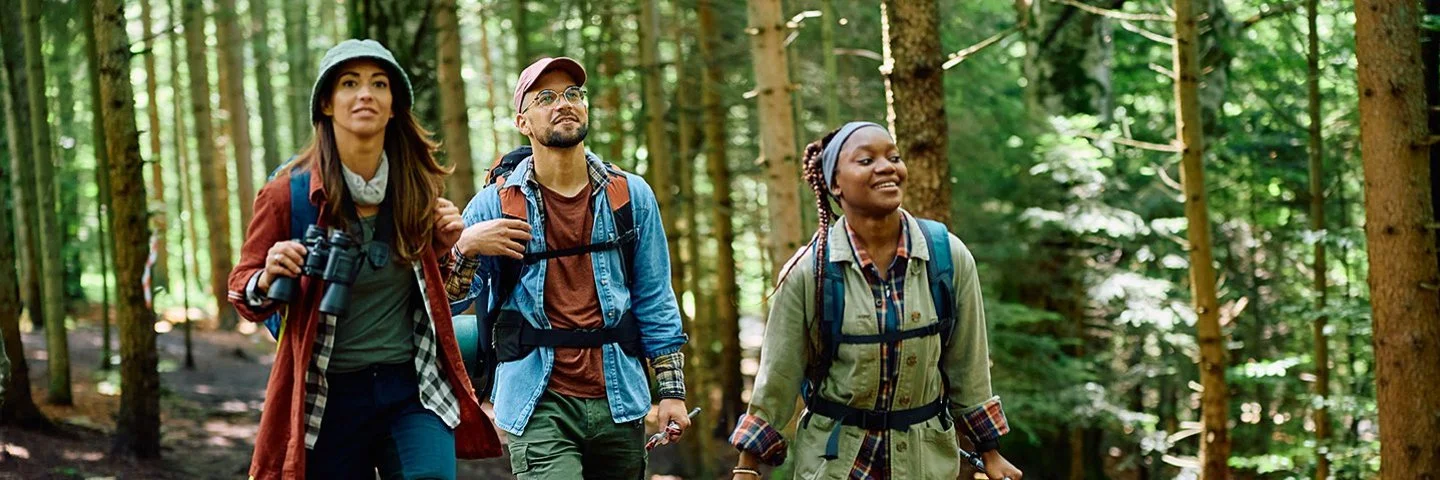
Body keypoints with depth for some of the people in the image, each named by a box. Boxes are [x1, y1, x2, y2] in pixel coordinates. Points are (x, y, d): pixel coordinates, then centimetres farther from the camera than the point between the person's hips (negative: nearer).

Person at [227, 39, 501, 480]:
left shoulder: (416, 185, 1)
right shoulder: (291, 192, -7)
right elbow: (243, 289, 2)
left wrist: (443, 245, -2)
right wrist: (269, 279, -20)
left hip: (413, 388, 1)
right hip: (328, 397, -1)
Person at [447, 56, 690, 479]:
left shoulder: (631, 196, 8)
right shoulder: (495, 204, 2)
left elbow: (655, 302, 9)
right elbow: (447, 301, 3)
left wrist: (672, 392, 4)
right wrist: (466, 246, -16)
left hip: (620, 402, 3)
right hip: (539, 408, -3)